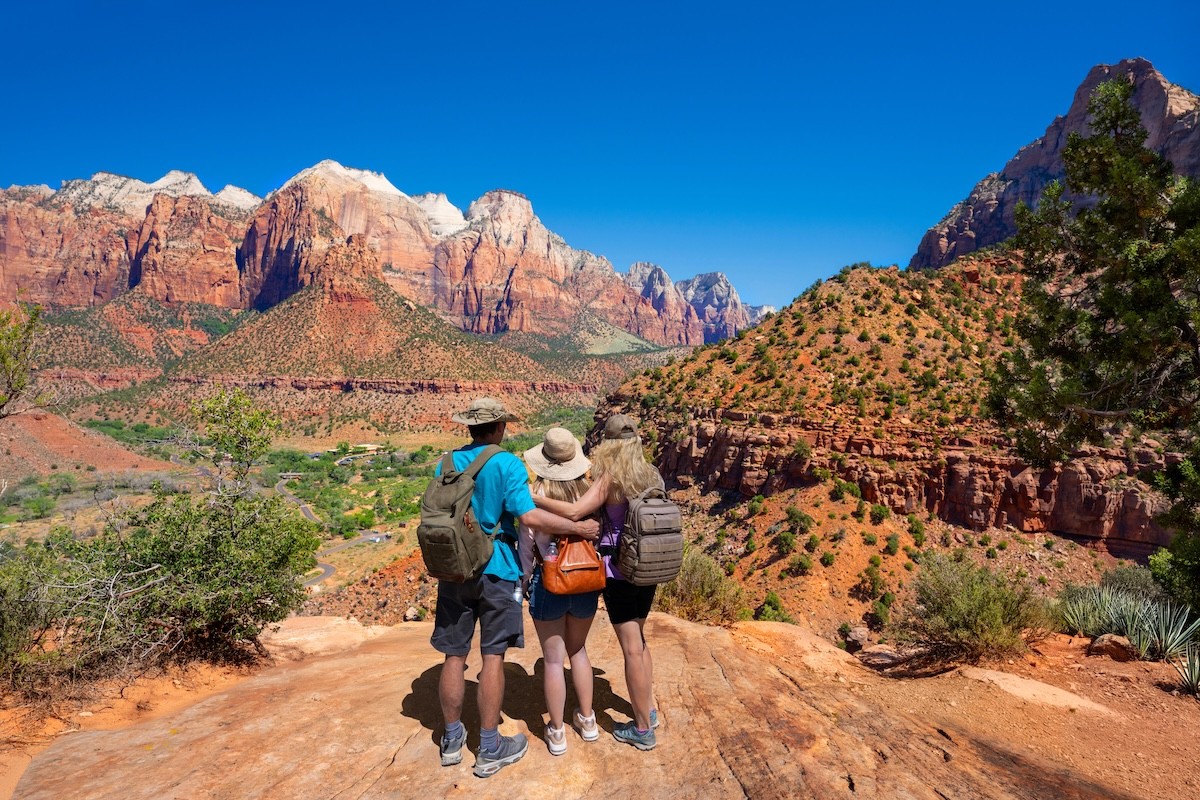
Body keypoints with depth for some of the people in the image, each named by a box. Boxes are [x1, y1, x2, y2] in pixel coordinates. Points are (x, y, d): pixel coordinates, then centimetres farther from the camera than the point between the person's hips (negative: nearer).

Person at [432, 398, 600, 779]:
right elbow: (529, 516, -20)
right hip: (495, 570, -4)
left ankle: (452, 740, 26)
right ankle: (490, 750, 13)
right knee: (493, 656, 5)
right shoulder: (507, 464, -11)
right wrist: (578, 527, -11)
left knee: (454, 655, 12)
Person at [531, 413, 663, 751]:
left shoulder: (610, 479, -16)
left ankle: (643, 730, 16)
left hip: (618, 572, -6)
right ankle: (648, 709, 35)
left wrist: (533, 497, -20)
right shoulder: (651, 475, 2)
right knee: (639, 640, 23)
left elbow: (574, 511, -27)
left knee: (632, 649, 4)